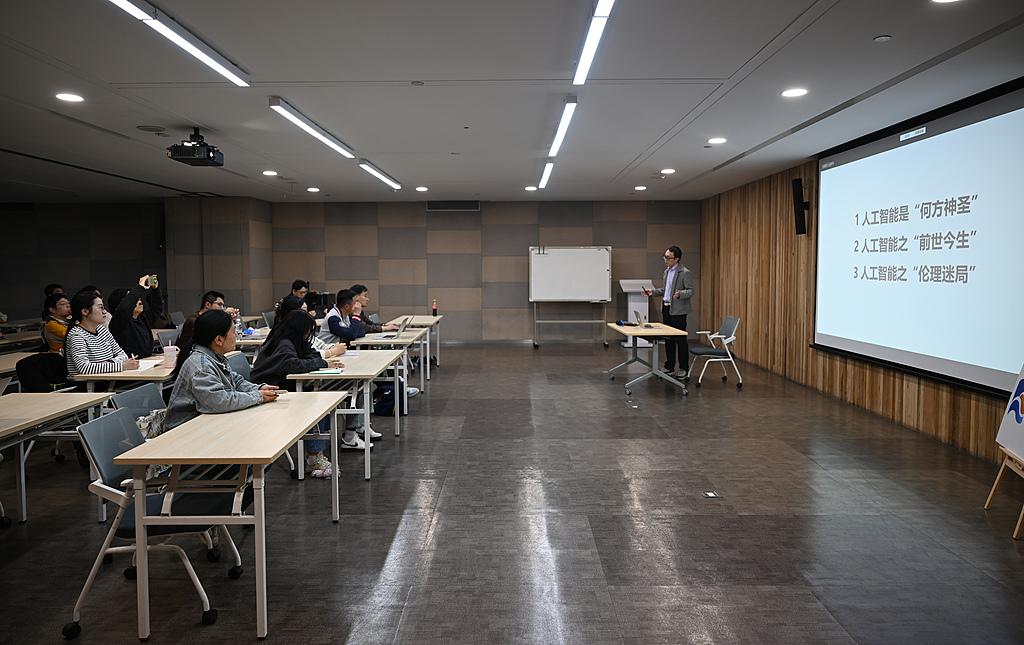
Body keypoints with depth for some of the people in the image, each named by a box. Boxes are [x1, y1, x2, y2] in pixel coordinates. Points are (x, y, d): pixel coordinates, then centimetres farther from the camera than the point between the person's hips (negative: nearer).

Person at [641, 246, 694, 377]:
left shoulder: (685, 273, -12)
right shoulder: (667, 271, 14)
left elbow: (691, 291, -14)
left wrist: (679, 294, -31)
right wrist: (653, 292, 11)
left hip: (678, 310, -8)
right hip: (666, 308, 8)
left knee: (680, 340, -3)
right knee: (668, 339, 13)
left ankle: (683, 368, 6)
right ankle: (669, 366, 21)